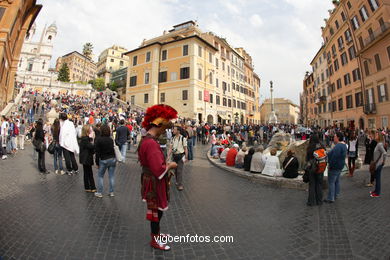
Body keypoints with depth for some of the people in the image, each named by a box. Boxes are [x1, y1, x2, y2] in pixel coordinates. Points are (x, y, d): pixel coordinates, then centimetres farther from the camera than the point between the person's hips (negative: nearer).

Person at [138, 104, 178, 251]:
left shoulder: (145, 140, 4)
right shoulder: (151, 143, -29)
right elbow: (159, 170, -34)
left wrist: (165, 163, 8)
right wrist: (170, 165, -16)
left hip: (151, 181, 10)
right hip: (155, 184, -10)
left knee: (157, 210, 26)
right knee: (156, 211, 10)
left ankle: (156, 233, 46)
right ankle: (155, 240, 32)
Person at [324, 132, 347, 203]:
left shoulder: (338, 146, -25)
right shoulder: (343, 145, 10)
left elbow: (334, 157, -28)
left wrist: (330, 165, -18)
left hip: (334, 167, -11)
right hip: (340, 166, 11)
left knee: (331, 182, -3)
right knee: (337, 181, 19)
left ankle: (331, 198, 4)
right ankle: (335, 195, 31)